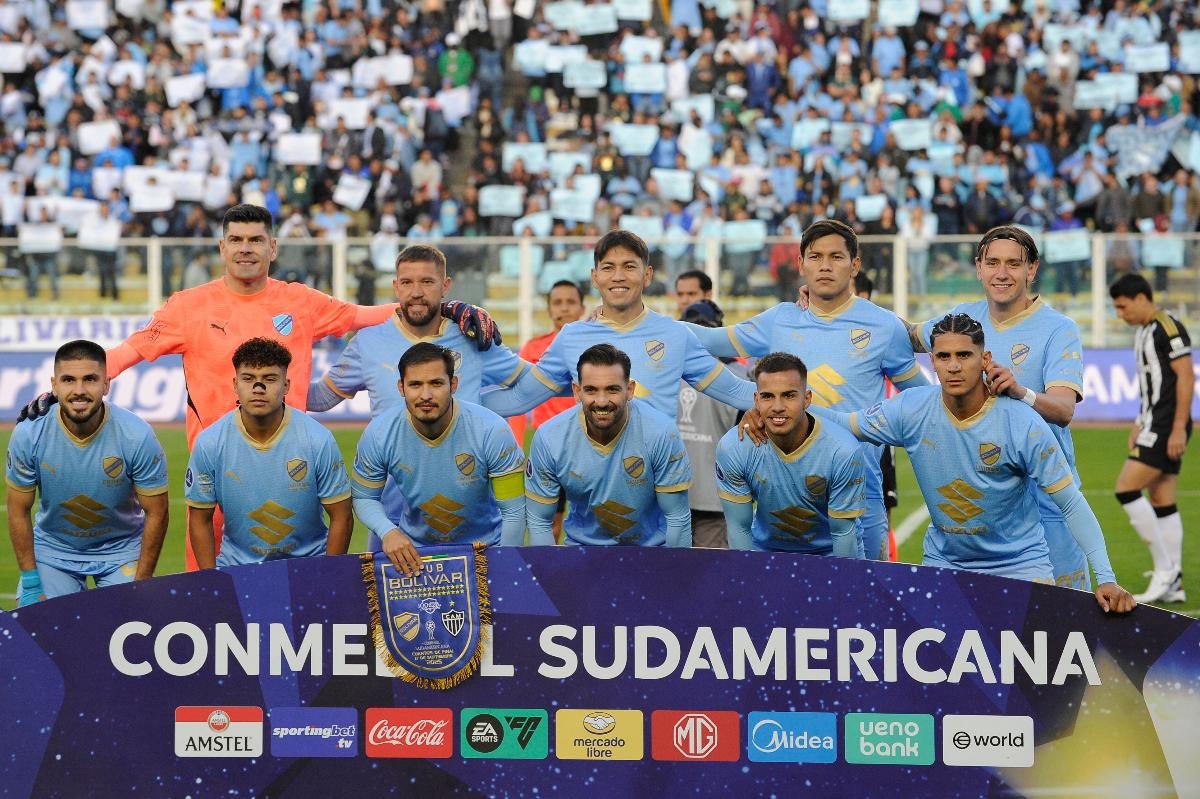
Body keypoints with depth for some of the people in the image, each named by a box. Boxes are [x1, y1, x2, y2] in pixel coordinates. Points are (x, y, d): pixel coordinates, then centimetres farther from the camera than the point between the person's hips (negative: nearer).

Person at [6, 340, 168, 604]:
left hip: (122, 549, -1)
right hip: (52, 549, 1)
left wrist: (142, 584, -14)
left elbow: (156, 513, -13)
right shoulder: (28, 436, -19)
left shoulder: (137, 437, -23)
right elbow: (19, 511, -8)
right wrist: (31, 584, -9)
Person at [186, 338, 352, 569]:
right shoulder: (209, 443, -5)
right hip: (236, 565, 1)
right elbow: (200, 520, 3)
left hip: (308, 565, -1)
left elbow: (341, 517, -2)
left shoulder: (318, 440, -8)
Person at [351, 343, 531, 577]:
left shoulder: (492, 431, -19)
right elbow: (364, 498, 1)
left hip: (485, 548, -2)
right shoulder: (378, 435, -13)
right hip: (414, 550, 2)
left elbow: (514, 511, -12)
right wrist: (387, 532, -19)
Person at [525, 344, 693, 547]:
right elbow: (539, 521, 0)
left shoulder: (661, 433, -15)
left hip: (651, 546, -1)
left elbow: (677, 518, -5)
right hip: (583, 543, 1)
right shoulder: (548, 438, -10)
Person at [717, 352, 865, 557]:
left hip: (828, 553, -1)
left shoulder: (843, 452, -21)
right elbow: (740, 528, -7)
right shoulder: (733, 448, -16)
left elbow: (843, 533, -12)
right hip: (765, 549, 1)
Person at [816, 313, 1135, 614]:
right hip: (942, 559, 3)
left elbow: (1072, 505, -15)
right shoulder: (911, 410, -10)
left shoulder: (1023, 424, -19)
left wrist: (1106, 578, -22)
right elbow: (845, 425, 4)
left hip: (1019, 563, -3)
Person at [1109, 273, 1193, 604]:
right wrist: (1140, 423, 21)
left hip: (1167, 427, -10)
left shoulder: (1168, 328, -13)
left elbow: (1186, 377, -17)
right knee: (1162, 503, 8)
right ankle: (1173, 584, 9)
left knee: (1126, 488, -13)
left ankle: (1164, 569, -9)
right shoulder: (1144, 332, 17)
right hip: (1155, 426, 10)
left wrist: (1179, 428, -20)